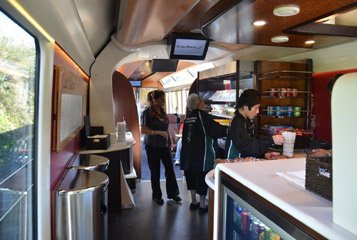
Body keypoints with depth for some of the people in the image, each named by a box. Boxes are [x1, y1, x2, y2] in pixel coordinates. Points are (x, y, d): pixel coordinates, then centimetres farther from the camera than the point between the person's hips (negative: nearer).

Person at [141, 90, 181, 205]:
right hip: (152, 145, -5)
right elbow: (143, 130, -14)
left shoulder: (162, 111, 8)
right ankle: (156, 196, 24)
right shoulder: (147, 112, -10)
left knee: (170, 169, 6)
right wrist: (159, 132, -22)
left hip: (164, 144, 5)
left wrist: (169, 142, 16)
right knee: (155, 171, 6)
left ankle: (172, 193, 22)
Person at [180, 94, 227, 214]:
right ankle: (202, 206, 11)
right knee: (202, 179, 3)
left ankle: (194, 202, 28)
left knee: (192, 178, 16)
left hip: (189, 153, 7)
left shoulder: (188, 117, 9)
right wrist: (228, 129, -7)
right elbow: (216, 130, -17)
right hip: (202, 154, -7)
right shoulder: (202, 115, -12)